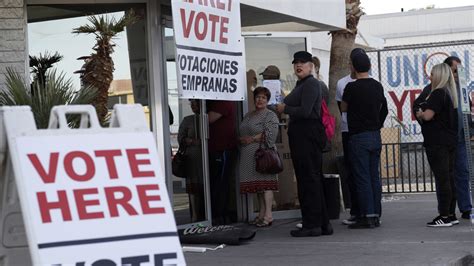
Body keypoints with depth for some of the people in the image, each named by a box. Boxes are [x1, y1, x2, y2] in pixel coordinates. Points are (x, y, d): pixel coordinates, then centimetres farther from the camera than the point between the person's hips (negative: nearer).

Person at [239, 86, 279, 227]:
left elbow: (269, 134, -15)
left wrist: (251, 139, -13)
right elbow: (242, 133, 25)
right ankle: (261, 214, 12)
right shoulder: (248, 115, 20)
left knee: (265, 182, -9)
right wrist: (241, 140, 4)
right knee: (257, 184, 8)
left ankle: (268, 215, -10)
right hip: (249, 155, 8)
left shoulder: (270, 116, -3)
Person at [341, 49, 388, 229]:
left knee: (362, 178, -4)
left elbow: (343, 108, 4)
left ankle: (367, 216, -6)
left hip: (358, 138, -6)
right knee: (375, 177, 9)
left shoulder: (352, 87, -11)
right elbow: (384, 109, 15)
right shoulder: (378, 86, 7)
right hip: (376, 136, 6)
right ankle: (376, 215, 11)